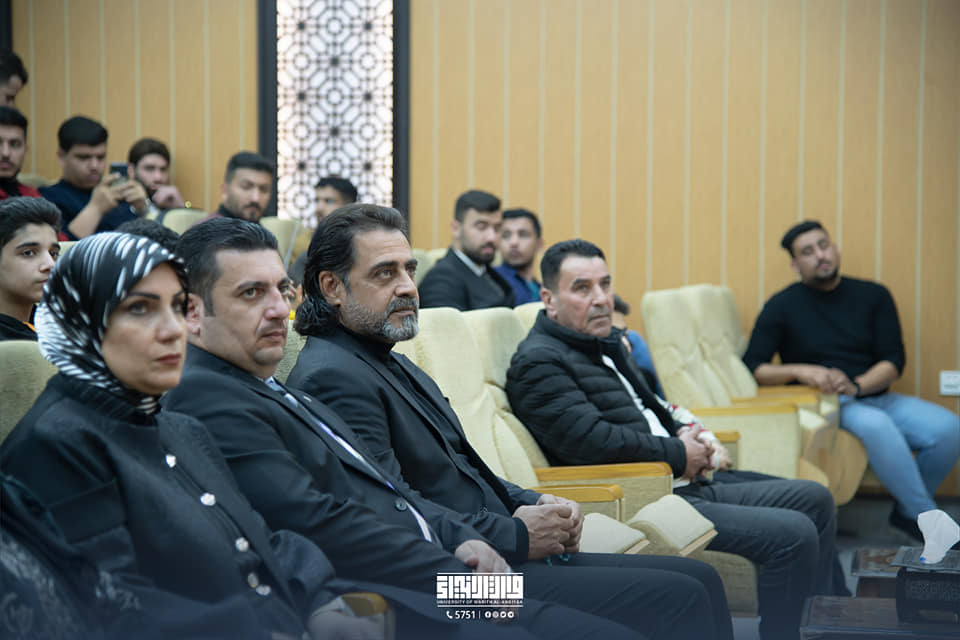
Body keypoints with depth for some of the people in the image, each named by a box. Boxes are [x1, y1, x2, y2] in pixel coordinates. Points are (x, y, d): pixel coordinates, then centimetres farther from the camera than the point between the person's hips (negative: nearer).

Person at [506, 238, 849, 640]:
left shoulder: (604, 343, 19)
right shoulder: (538, 363, -12)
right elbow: (595, 441, -24)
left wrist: (694, 439, 6)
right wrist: (680, 456, -11)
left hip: (683, 484, 10)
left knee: (814, 499, 12)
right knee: (794, 535, -20)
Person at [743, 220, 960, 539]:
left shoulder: (873, 295, 9)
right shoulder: (782, 306, 3)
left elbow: (894, 361, 2)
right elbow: (752, 367, -3)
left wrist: (856, 386, -18)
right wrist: (800, 371, -20)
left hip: (876, 395, 4)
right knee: (876, 425, -37)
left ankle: (906, 512, 0)